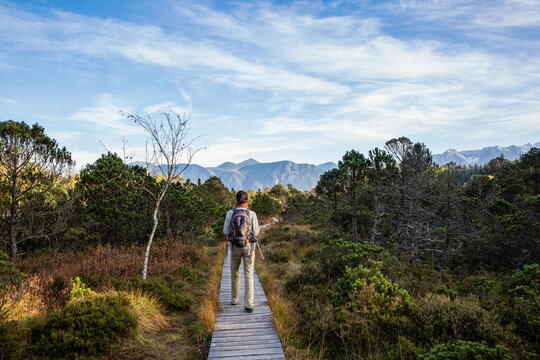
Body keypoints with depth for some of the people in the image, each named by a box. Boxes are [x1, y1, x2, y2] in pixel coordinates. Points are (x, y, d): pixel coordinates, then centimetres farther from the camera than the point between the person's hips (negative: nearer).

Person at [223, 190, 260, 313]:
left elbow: (226, 231, -1)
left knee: (235, 274, 19)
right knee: (248, 276, 3)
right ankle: (248, 305, -3)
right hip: (248, 247, -1)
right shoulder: (252, 214, -11)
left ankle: (234, 299, 34)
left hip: (235, 247, 1)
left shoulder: (230, 213, -8)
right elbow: (256, 232, -4)